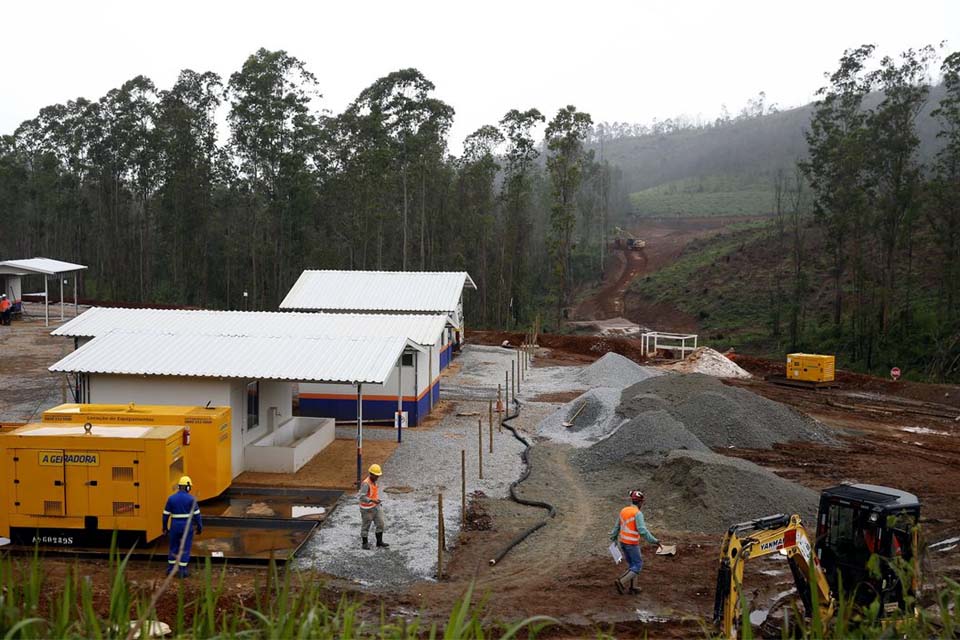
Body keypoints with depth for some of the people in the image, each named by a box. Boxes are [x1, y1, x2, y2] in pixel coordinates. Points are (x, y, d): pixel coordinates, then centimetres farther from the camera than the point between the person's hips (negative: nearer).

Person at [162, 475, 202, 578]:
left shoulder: (171, 498, -3)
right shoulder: (191, 499, -11)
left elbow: (166, 514, 2)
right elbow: (197, 515, -9)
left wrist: (165, 526, 16)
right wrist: (200, 527, 0)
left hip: (175, 526, 3)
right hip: (187, 527, -2)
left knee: (174, 547, 17)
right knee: (185, 549, 5)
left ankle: (170, 569, 22)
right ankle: (182, 571, 5)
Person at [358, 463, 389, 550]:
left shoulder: (374, 481, 2)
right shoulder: (366, 484, -26)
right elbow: (362, 497, -30)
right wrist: (373, 500, -37)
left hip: (375, 507, 8)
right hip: (367, 509, -8)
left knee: (380, 524, 6)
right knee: (366, 526, 8)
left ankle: (379, 542, 17)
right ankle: (365, 543, 23)